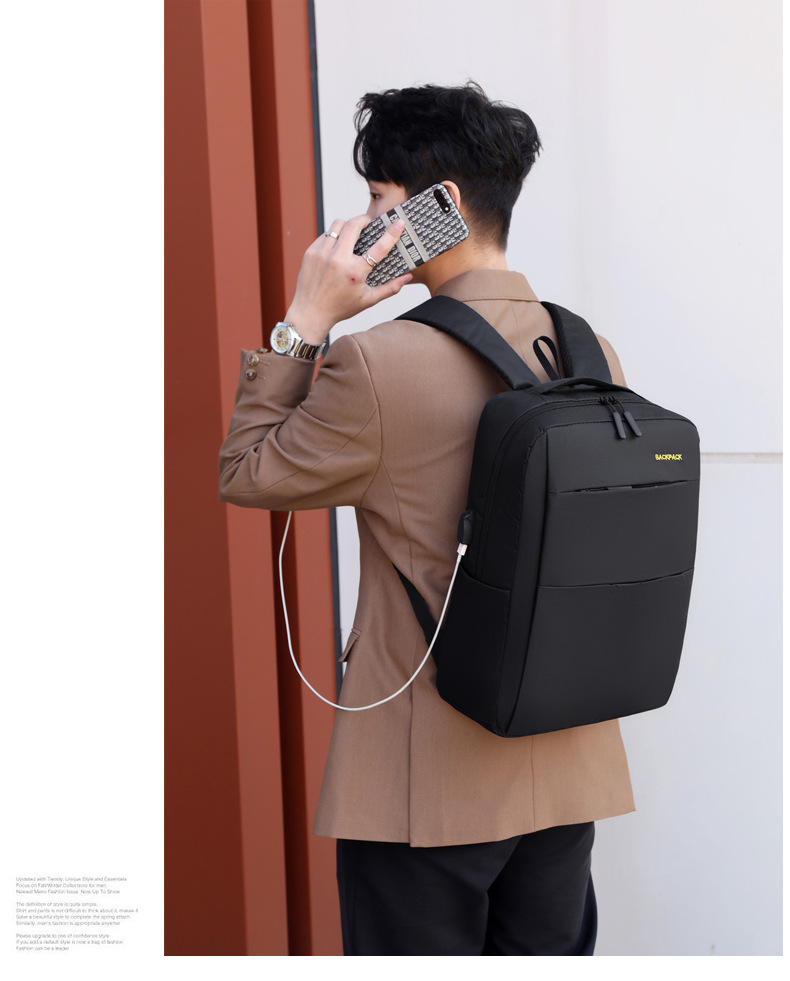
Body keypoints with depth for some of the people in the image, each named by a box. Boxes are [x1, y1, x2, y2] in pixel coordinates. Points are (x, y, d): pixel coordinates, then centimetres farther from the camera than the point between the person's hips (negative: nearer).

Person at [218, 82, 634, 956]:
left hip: (427, 787, -6)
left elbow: (243, 475, -5)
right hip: (567, 769, 6)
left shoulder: (381, 364, -19)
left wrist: (303, 324, -4)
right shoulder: (592, 353, 1)